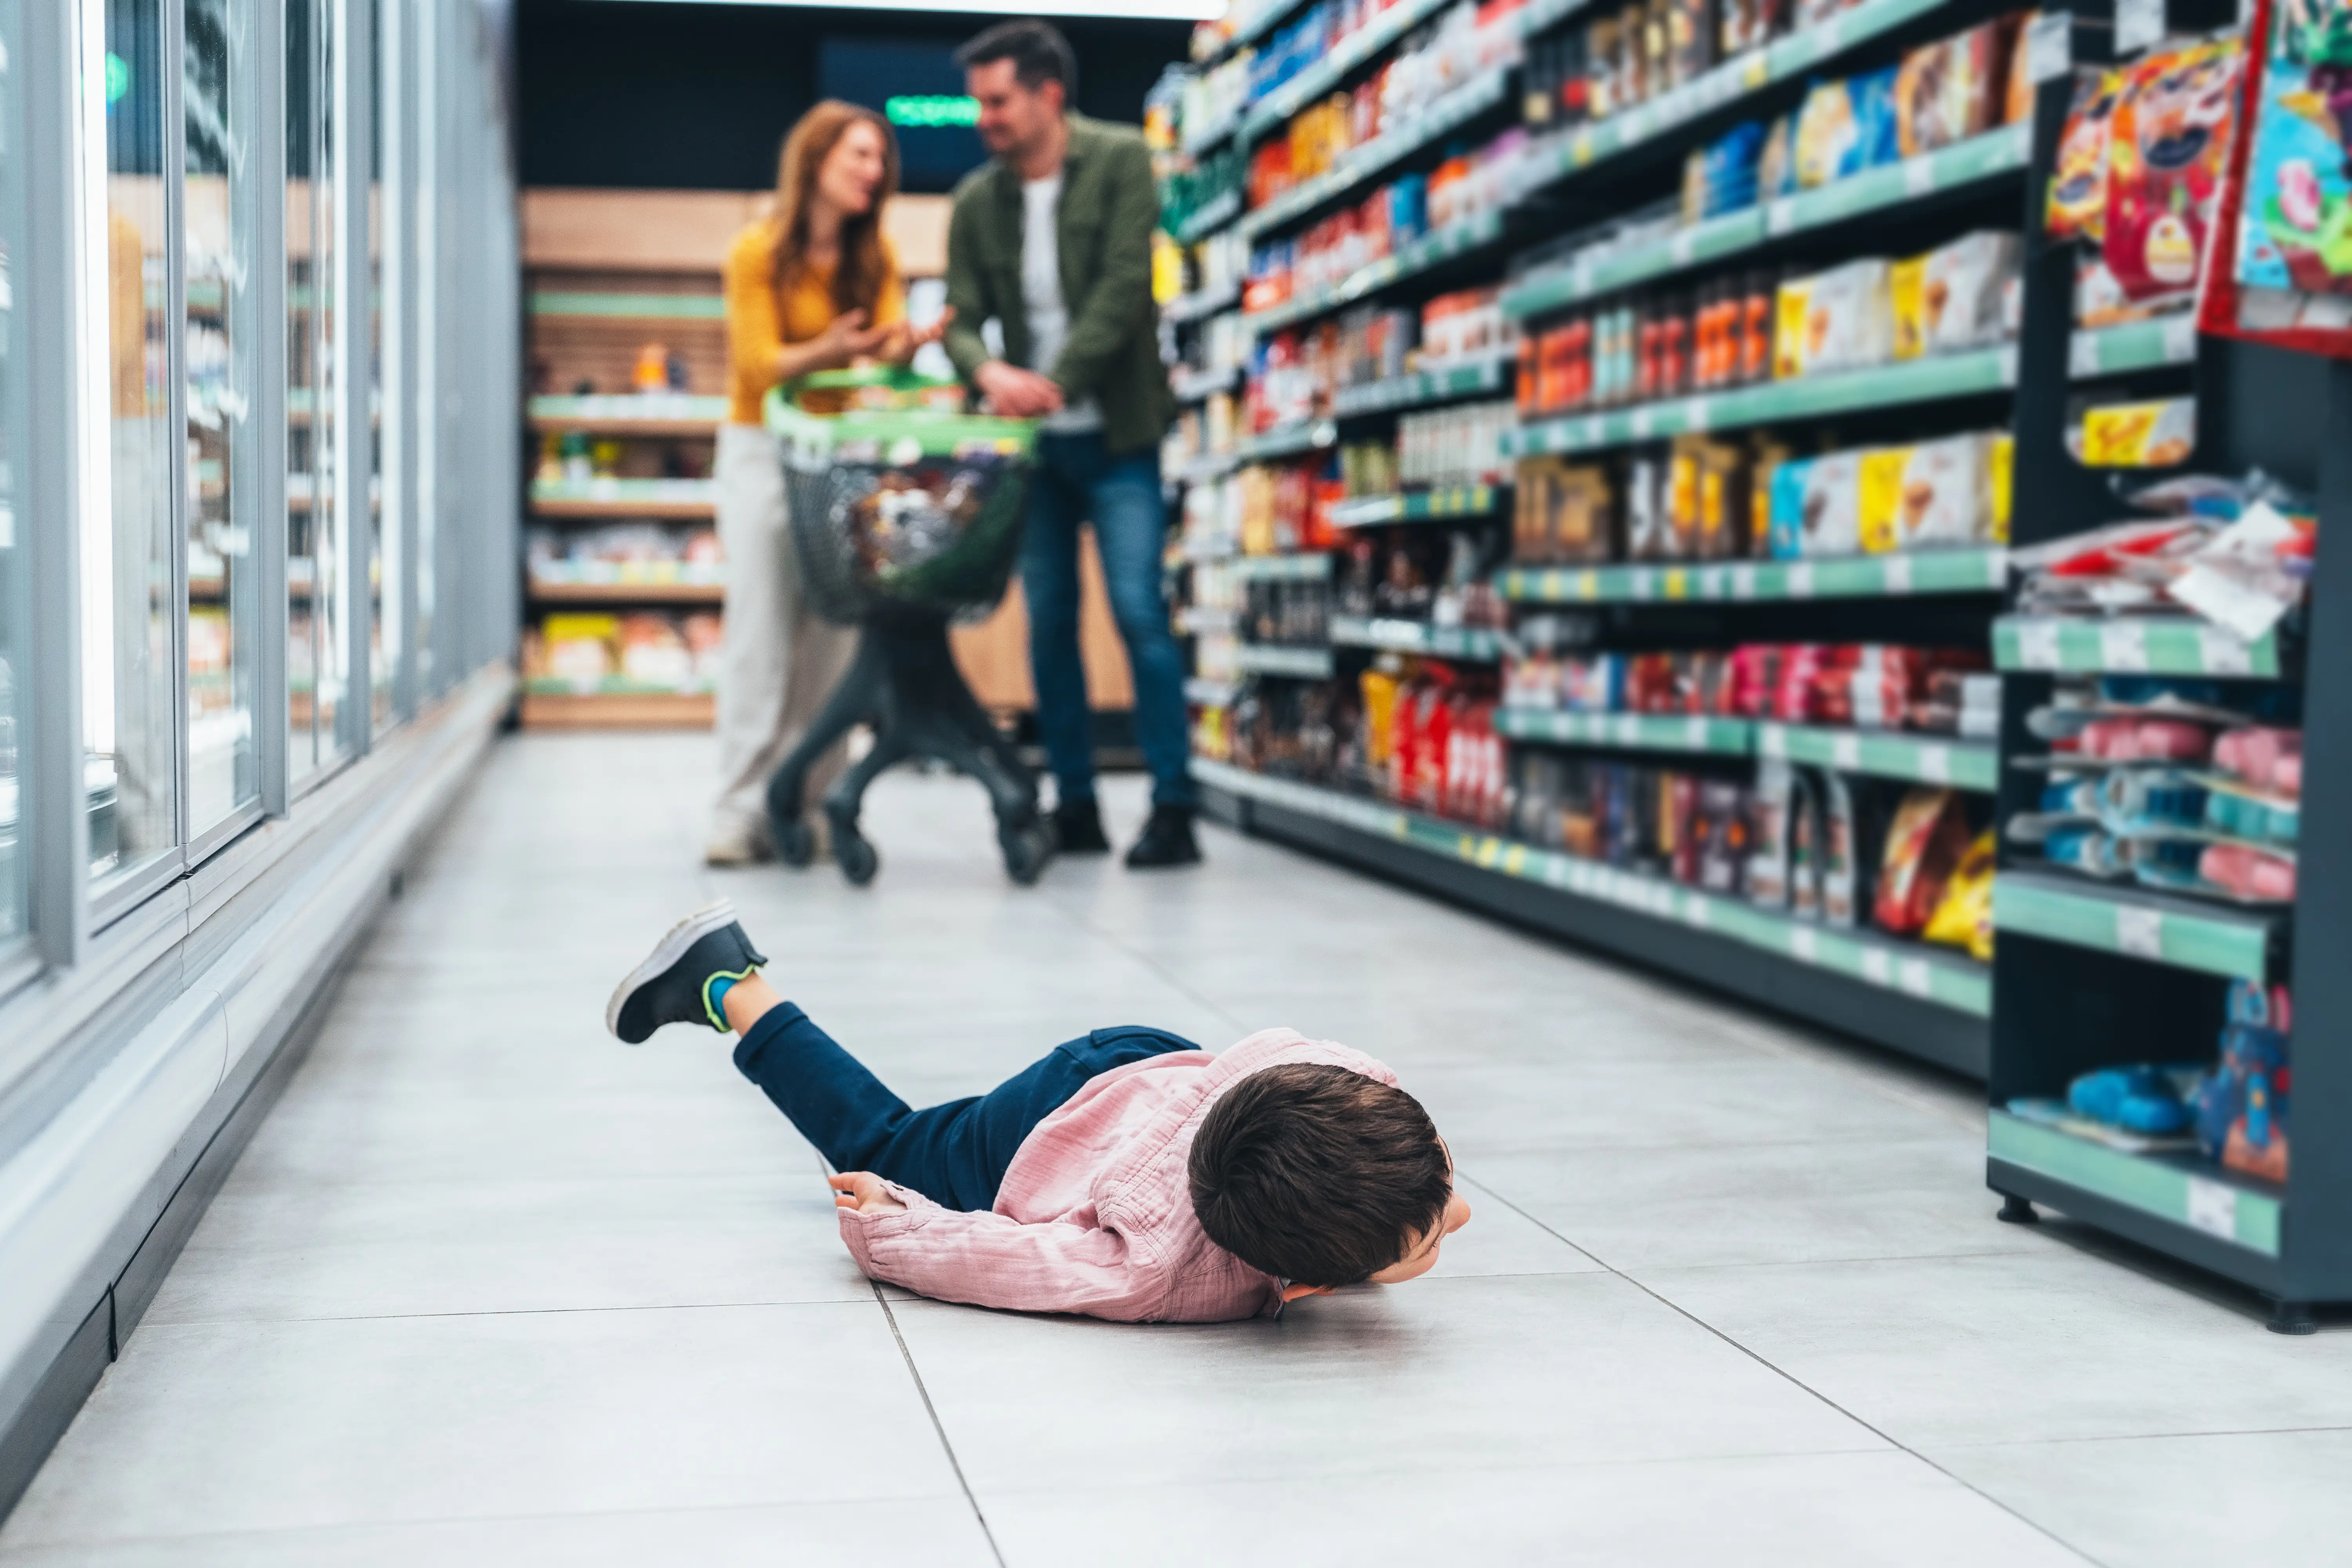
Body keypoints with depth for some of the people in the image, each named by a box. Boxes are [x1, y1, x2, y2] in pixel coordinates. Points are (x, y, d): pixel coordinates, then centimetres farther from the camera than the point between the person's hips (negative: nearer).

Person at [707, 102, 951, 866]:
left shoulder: (875, 257, 4)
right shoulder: (759, 251, -8)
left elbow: (889, 351, -6)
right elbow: (760, 365, -12)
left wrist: (904, 345, -30)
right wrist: (826, 353, -30)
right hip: (763, 449, -3)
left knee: (832, 630, -3)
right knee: (761, 629, -9)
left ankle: (810, 804, 1)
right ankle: (742, 810, -8)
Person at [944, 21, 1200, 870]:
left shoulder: (1120, 162, -5)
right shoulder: (976, 201, 5)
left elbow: (1123, 289, -14)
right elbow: (961, 319, 0)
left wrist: (1059, 383, -23)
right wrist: (990, 372, -23)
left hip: (1114, 434, -4)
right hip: (1033, 441, 4)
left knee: (1139, 611, -10)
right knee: (1049, 623, 6)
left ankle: (1173, 813, -6)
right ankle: (1075, 808, 14)